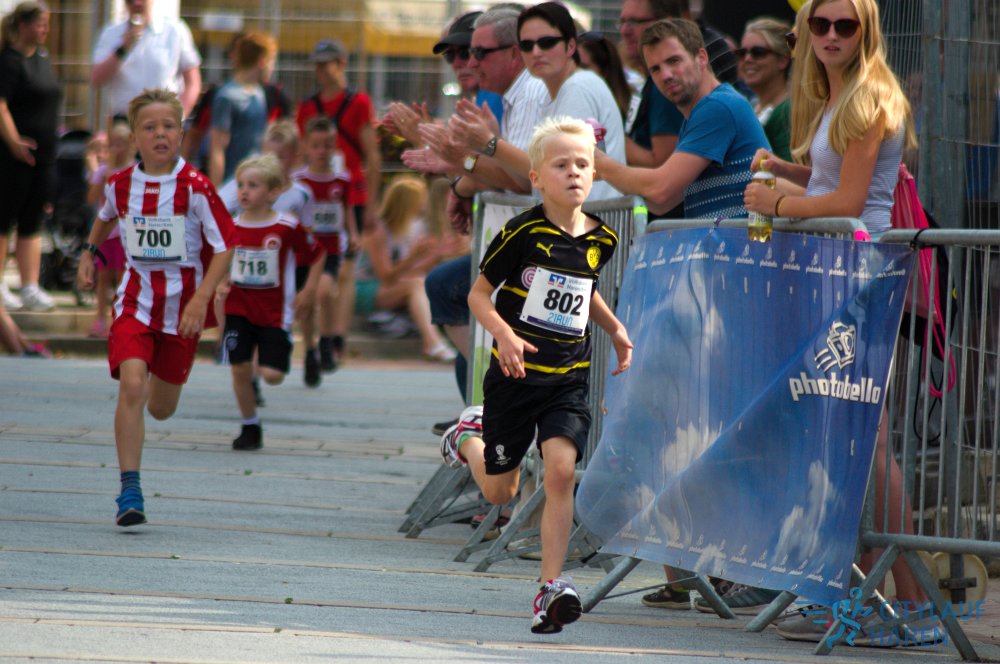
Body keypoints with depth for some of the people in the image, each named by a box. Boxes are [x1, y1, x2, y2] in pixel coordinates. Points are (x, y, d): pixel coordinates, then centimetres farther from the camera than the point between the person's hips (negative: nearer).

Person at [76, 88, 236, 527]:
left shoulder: (195, 188, -13)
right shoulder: (120, 184, -3)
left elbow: (224, 247, -11)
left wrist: (200, 299, -20)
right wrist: (89, 253, 13)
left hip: (182, 306, -1)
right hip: (136, 299, 1)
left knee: (160, 409, 11)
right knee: (131, 384, -22)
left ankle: (156, 385, 51)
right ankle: (129, 491, -19)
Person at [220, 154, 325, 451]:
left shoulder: (287, 228, -9)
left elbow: (318, 255, 3)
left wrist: (309, 291, -4)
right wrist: (220, 283, -3)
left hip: (274, 312, -2)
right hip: (238, 310, 2)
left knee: (272, 376, -11)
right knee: (239, 370, -3)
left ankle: (260, 367, 26)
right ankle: (249, 427, 15)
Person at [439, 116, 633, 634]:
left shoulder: (600, 240, 2)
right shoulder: (522, 233, -13)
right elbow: (479, 293, -6)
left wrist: (615, 329, 12)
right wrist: (504, 334, -23)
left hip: (568, 377, 3)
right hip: (514, 374, -3)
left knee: (561, 469, -18)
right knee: (499, 493, 11)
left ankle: (552, 587, -15)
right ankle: (470, 435, 46)